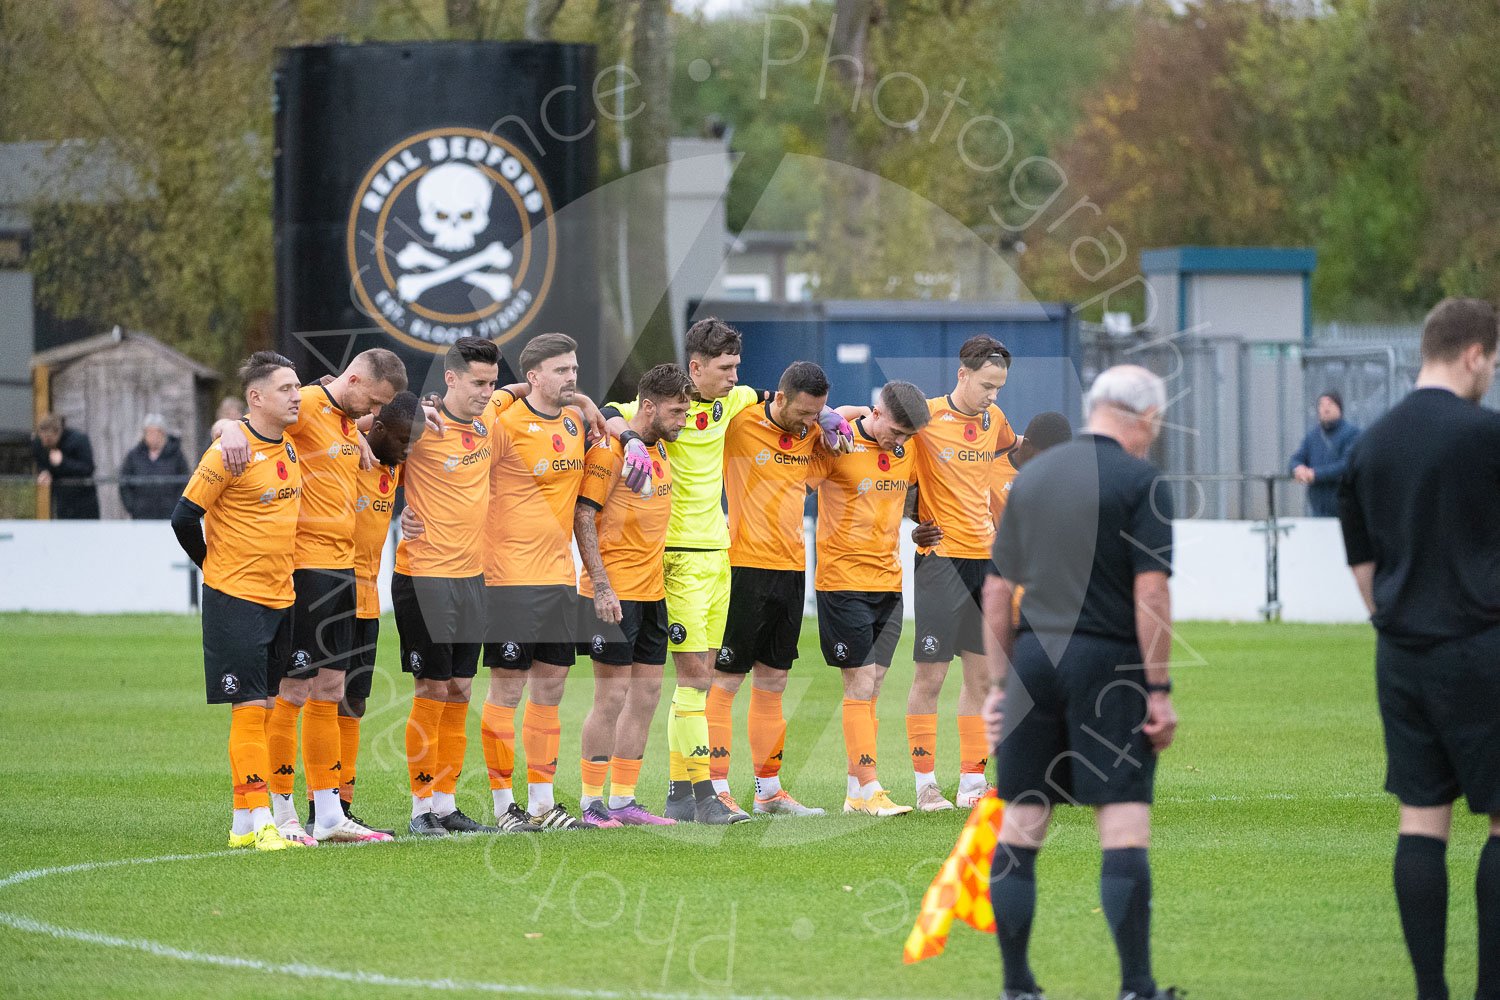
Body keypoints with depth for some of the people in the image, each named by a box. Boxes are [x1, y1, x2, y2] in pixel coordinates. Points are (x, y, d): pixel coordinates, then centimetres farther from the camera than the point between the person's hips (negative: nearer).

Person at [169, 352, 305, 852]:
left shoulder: (290, 449, 9)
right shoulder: (231, 451, -14)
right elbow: (185, 516, -11)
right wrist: (215, 566, 1)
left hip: (281, 600, 7)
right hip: (235, 599, -7)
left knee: (265, 709, 7)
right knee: (250, 707, -9)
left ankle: (243, 824, 11)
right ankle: (259, 821, -9)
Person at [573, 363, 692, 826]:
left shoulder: (660, 447, 13)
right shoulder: (611, 448, -12)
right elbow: (583, 516, -15)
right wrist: (601, 587, -19)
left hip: (651, 592, 8)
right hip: (615, 593, -8)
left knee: (647, 694, 8)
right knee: (612, 696, -7)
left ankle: (624, 801, 14)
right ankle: (592, 802, 0)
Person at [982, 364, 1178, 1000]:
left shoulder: (1031, 476, 12)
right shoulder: (1141, 483, -5)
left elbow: (998, 591, 13)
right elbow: (1150, 595, -12)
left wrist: (999, 683, 18)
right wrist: (1159, 691, -8)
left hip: (1034, 659, 5)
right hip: (1108, 662, -5)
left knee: (1020, 827, 8)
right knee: (1124, 828, -5)